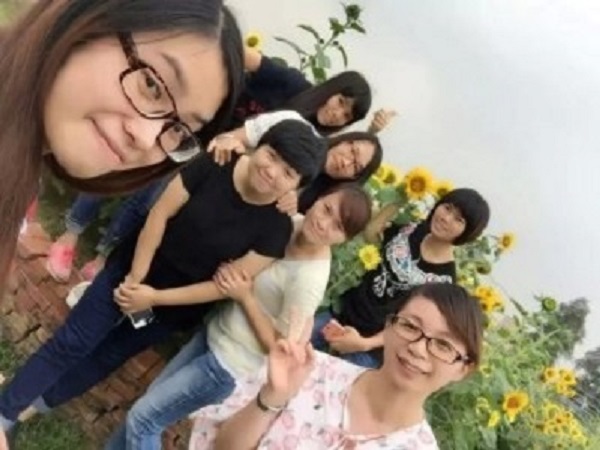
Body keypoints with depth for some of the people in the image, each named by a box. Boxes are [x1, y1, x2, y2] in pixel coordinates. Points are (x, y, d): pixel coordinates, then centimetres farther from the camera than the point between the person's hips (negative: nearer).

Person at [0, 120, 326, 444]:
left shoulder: (277, 228, -21)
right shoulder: (215, 165, -19)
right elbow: (160, 213, -15)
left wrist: (155, 298, -17)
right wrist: (135, 276, -19)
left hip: (177, 305, 0)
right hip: (133, 272, 0)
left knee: (106, 358, 19)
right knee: (70, 344, 8)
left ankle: (36, 403, 43)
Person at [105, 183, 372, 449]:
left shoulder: (309, 279, -30)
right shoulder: (293, 224, -9)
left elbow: (280, 347, -20)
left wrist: (246, 297, -22)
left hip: (230, 363, -8)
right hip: (215, 333, 8)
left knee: (141, 418, 3)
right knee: (149, 402, 23)